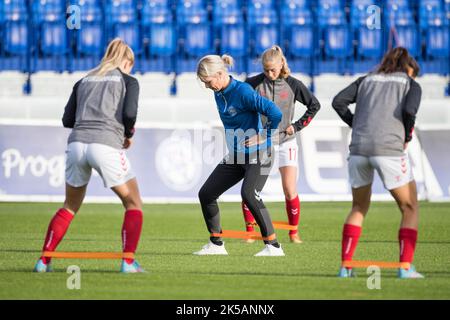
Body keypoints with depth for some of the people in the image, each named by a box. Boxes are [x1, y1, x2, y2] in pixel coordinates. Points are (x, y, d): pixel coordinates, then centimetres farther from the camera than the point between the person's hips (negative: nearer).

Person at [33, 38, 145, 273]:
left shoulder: (84, 81, 23)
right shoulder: (128, 81, 10)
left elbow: (67, 119, 17)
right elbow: (129, 113, -5)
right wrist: (128, 135, 13)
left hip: (77, 144, 5)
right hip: (106, 145, -5)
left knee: (70, 207, 20)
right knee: (133, 204, 11)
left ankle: (44, 261, 13)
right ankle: (128, 262, 0)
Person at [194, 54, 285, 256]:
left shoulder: (243, 92, -22)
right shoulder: (219, 94, 5)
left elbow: (275, 113, -28)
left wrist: (264, 137, -19)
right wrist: (233, 139, 13)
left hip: (258, 155, -9)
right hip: (235, 156, 9)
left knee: (248, 194, -28)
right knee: (206, 194, 5)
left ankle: (273, 245, -22)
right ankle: (216, 244, 18)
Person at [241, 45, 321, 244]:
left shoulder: (292, 84, -3)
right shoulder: (253, 83, -5)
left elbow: (314, 105, 9)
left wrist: (298, 125, 1)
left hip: (285, 142, 0)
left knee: (290, 191, -7)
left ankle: (294, 232, 9)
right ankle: (250, 231, 5)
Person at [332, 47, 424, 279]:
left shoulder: (366, 80, 22)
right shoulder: (411, 84, 12)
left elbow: (339, 102, 8)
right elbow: (409, 110, -9)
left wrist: (357, 125, 15)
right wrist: (407, 138, 6)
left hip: (359, 148, 4)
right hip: (389, 148, -4)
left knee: (359, 208, 20)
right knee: (409, 208, 10)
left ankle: (345, 266, 11)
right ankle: (405, 267, -1)